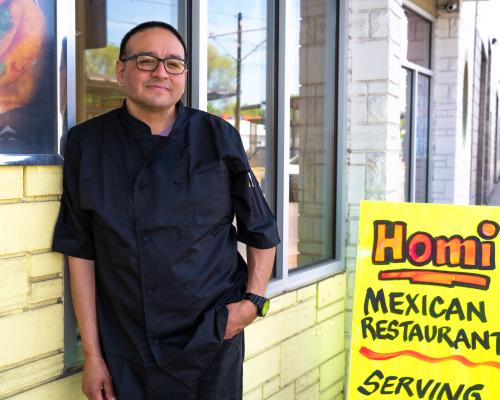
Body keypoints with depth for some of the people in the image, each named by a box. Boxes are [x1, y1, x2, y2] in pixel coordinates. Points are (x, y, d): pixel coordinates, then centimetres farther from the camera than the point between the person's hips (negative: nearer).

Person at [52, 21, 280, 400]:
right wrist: (92, 355, -2)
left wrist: (254, 301, -7)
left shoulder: (218, 137, -4)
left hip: (214, 345, 0)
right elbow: (80, 253, -2)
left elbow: (262, 232, 6)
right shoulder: (88, 144, -4)